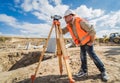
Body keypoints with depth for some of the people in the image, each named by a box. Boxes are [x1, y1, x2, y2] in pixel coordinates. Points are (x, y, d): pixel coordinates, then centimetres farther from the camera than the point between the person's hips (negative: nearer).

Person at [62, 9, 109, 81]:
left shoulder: (80, 21, -27)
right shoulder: (69, 25, -1)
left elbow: (92, 31, -25)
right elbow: (62, 31, 0)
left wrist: (92, 41, -17)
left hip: (87, 41, -7)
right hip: (81, 42, 8)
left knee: (92, 55, -7)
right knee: (83, 56, 10)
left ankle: (103, 71, 10)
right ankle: (84, 71, 24)